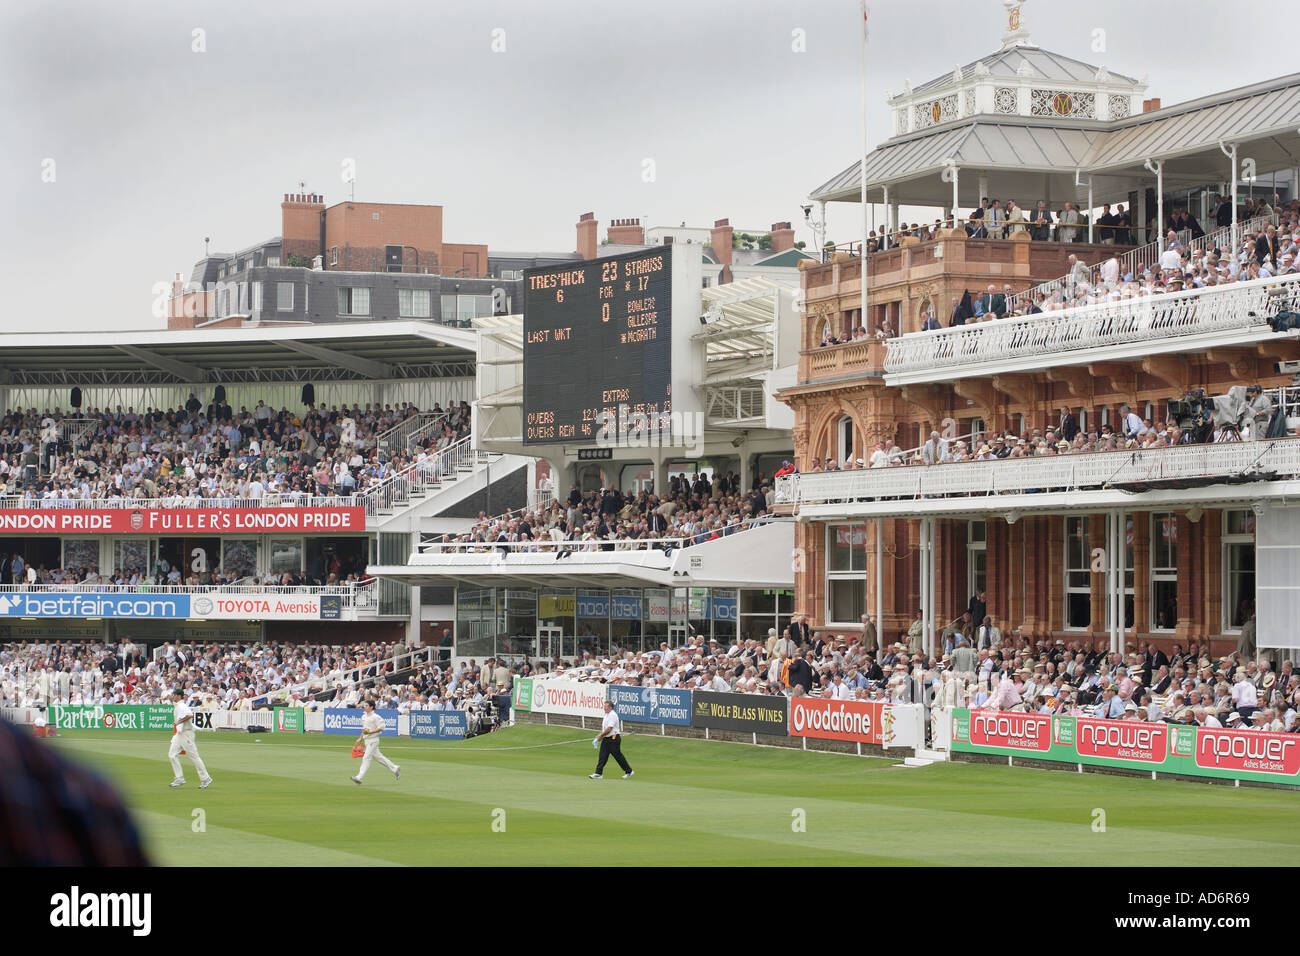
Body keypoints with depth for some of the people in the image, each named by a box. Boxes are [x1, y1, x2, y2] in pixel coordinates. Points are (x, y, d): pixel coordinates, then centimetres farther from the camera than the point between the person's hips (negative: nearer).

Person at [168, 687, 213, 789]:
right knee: (172, 754, 4)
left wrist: (179, 722, -28)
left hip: (186, 734, -10)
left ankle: (205, 779, 2)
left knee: (194, 756, -5)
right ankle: (179, 779, 7)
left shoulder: (182, 706, -17)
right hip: (179, 734, 10)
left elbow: (190, 715, -35)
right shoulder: (177, 706, 14)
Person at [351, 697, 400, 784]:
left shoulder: (375, 717, -13)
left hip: (373, 740, -9)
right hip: (367, 740, 9)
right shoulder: (364, 717, 13)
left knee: (366, 757, -12)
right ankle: (395, 769, 26)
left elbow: (380, 728, -16)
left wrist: (370, 732, -23)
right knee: (378, 757, 15)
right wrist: (361, 738, 17)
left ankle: (359, 778, -15)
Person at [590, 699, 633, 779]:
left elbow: (609, 729, -22)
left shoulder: (613, 715, -17)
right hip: (606, 739, 9)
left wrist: (601, 735, -13)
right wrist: (600, 736, 8)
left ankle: (629, 771, 13)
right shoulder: (606, 715, 14)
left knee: (618, 756, 0)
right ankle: (598, 774, 1)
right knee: (602, 756, 2)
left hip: (613, 739, -9)